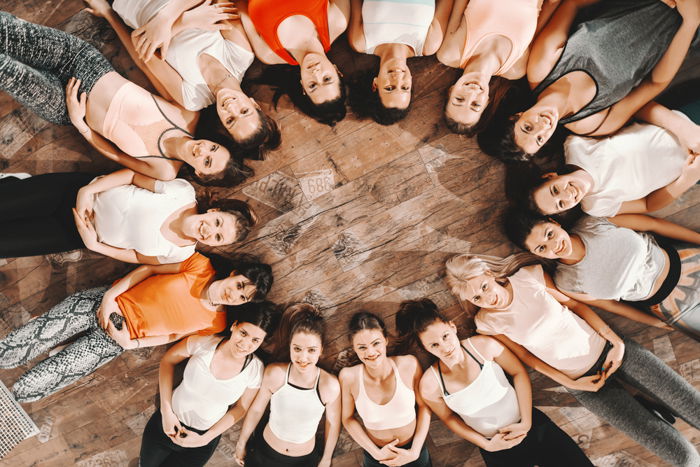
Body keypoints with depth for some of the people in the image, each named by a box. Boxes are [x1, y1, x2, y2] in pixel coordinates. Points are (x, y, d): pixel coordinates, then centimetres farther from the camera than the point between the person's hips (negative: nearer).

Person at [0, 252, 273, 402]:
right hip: (102, 303, 1)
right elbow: (148, 269, -6)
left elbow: (173, 334, -2)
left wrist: (132, 343, -9)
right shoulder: (200, 264, -15)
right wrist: (110, 295, -12)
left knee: (24, 390, 0)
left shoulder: (214, 323, -13)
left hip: (113, 341, 0)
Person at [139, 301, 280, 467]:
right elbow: (168, 361, -9)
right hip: (166, 422, 1)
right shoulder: (203, 343, -25)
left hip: (204, 436, 0)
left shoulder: (255, 369, -21)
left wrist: (205, 439, -11)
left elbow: (240, 408, -7)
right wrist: (166, 411, -11)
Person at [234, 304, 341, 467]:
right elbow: (256, 410, -8)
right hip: (264, 452, 1)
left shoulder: (330, 385, -27)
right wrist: (241, 444, 5)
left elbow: (333, 424, -10)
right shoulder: (274, 373, -24)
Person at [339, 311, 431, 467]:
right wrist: (376, 453, -12)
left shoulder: (409, 364, -22)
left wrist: (415, 451, -12)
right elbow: (348, 419, -9)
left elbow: (424, 406, -9)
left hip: (414, 450, 1)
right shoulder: (348, 376, -23)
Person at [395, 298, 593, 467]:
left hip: (532, 425, 1)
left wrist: (526, 422, -10)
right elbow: (450, 418, -1)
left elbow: (519, 373, -7)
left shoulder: (484, 345, -22)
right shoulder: (430, 385, -20)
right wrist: (486, 445, -6)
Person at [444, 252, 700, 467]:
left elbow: (575, 304, -2)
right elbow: (525, 356, -3)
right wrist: (570, 383, -7)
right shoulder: (487, 322, -14)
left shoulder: (529, 275, -14)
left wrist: (616, 341, -6)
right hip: (582, 381, -1)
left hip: (607, 347, 2)